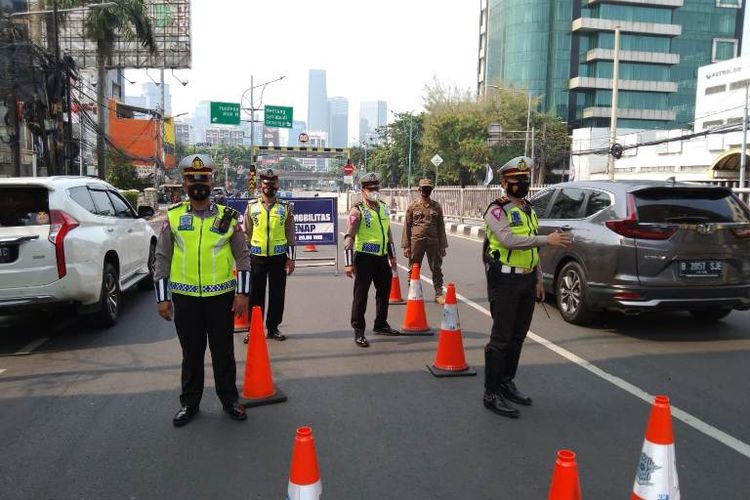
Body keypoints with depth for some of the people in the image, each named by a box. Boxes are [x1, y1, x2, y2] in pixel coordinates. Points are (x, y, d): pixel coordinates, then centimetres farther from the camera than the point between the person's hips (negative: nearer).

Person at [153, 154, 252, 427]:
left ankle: (229, 400, 26)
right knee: (191, 353, 12)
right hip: (185, 298, 1)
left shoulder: (227, 217, 1)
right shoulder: (173, 217, 2)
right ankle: (189, 403, 28)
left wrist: (242, 293, -3)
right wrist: (163, 298, 1)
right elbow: (162, 259, 5)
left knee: (224, 352, 9)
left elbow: (243, 257, 3)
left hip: (221, 296, 0)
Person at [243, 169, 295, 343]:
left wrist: (291, 258, -1)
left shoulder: (285, 207, 3)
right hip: (257, 256, 0)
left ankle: (273, 327, 20)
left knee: (277, 294, 6)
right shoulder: (251, 206, 4)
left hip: (279, 256, 0)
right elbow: (246, 234, 7)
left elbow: (290, 235, 4)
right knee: (255, 294, 5)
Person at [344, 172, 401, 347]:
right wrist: (348, 263, -19)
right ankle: (358, 332, 8)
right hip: (364, 258, -7)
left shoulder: (383, 208, 12)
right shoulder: (357, 211, -10)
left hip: (382, 257, 8)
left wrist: (392, 256, 21)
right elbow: (349, 237, -14)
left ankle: (381, 325, 36)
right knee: (361, 295, -2)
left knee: (384, 291, 18)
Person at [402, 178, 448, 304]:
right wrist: (406, 246, -4)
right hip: (416, 241, -1)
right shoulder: (412, 206, 3)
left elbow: (441, 227, 8)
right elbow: (407, 226, 2)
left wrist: (442, 246, 4)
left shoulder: (436, 206, 7)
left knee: (436, 269, 4)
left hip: (433, 242, 1)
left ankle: (439, 294, 12)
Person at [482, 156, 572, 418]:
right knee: (501, 338, -5)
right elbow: (509, 240, -27)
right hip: (505, 281, -8)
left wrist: (538, 280, 17)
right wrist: (547, 239, -30)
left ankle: (507, 383, 28)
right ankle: (491, 394, 3)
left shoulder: (529, 210, 16)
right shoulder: (497, 210, -10)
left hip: (527, 281, 8)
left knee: (518, 336, 14)